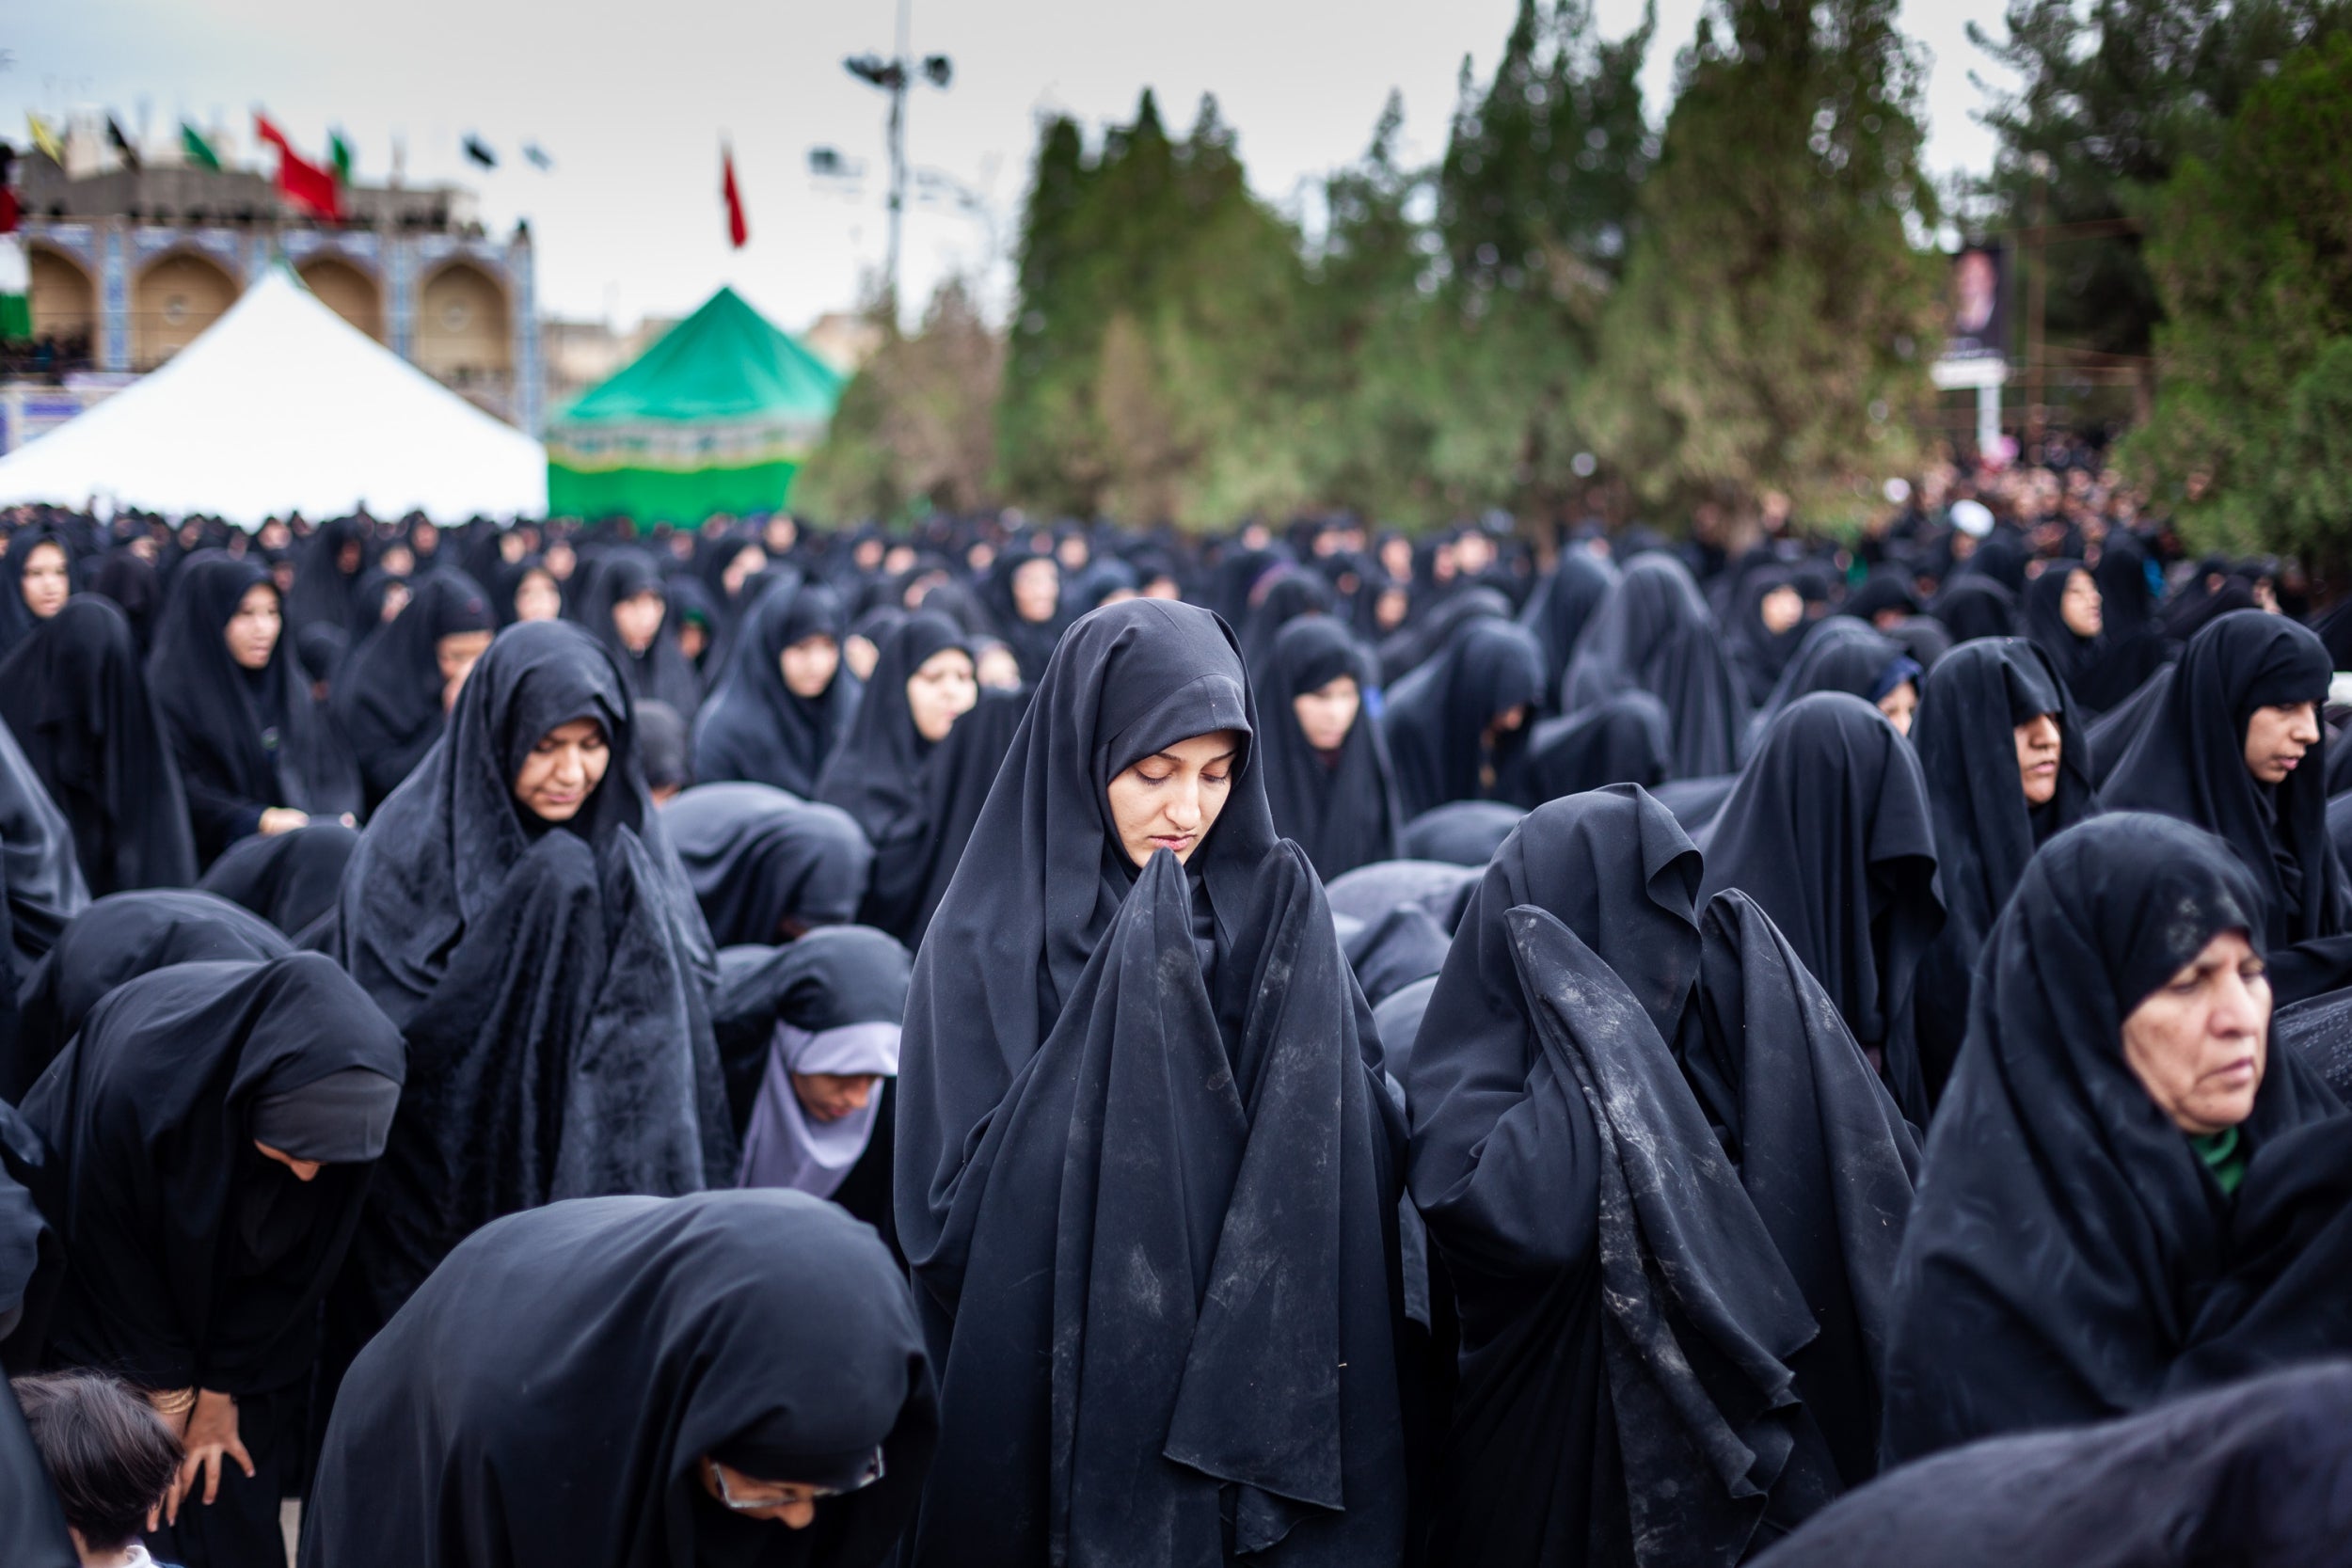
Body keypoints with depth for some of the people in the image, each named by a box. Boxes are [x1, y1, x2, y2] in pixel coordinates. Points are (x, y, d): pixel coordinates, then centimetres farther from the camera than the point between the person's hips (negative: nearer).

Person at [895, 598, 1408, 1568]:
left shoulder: (1276, 918, 3)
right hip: (1060, 1405, -3)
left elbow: (1364, 1172, 0)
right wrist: (1121, 1007, -21)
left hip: (1256, 1385, 3)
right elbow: (954, 1214, -15)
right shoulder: (989, 941, -7)